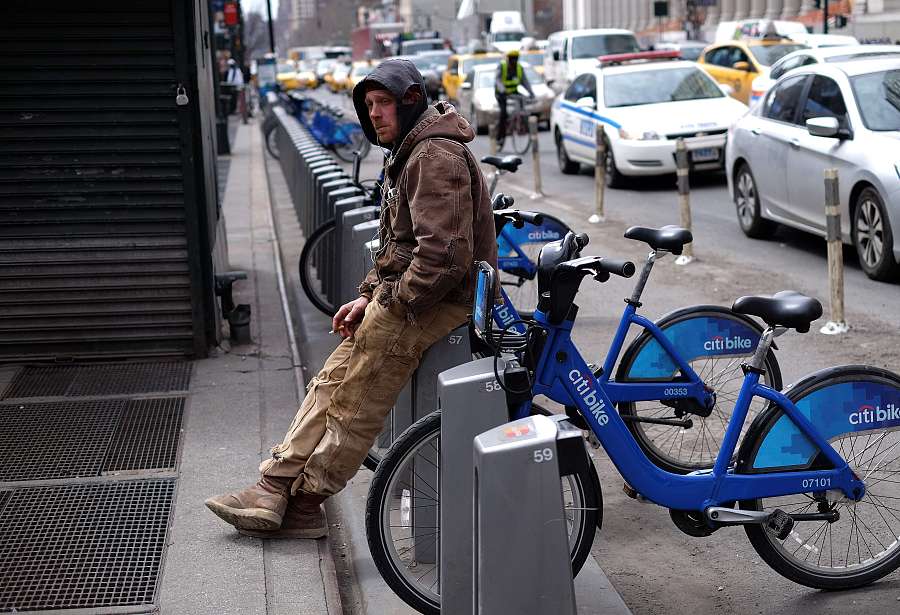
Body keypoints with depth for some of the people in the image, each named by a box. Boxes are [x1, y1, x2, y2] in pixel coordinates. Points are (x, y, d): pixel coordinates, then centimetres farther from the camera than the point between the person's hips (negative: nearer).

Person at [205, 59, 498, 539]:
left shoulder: (437, 157, -18)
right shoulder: (408, 153, 18)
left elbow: (444, 253, -28)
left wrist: (394, 302, -18)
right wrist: (370, 296, 11)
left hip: (440, 299, -10)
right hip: (405, 295, 10)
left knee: (355, 405, -9)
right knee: (333, 382, 5)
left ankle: (303, 504, 2)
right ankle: (277, 486, 7)